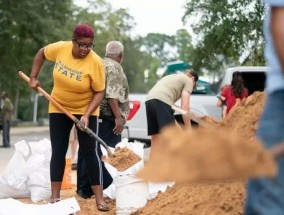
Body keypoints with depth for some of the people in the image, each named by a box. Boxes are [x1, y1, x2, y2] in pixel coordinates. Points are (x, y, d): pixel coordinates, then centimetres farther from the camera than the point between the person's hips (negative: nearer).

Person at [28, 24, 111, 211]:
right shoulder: (60, 48, -15)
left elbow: (99, 92, -20)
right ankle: (55, 196, 8)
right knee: (58, 150, 3)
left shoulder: (95, 62, -24)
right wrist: (33, 78, 0)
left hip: (86, 110, -3)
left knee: (90, 151, -6)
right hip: (59, 108, 3)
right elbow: (41, 53, 6)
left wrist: (86, 115, -30)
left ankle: (100, 198, -2)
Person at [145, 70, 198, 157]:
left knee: (155, 139, 11)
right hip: (161, 101, -8)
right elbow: (184, 106, 3)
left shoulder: (172, 77, 39)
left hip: (149, 100, 8)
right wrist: (189, 130, 3)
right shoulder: (188, 81, 15)